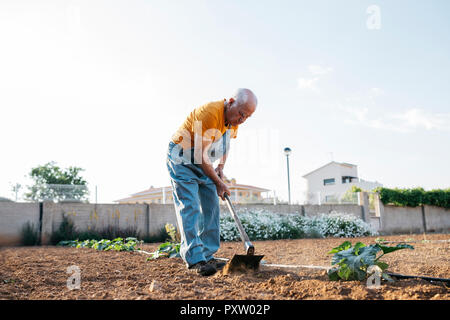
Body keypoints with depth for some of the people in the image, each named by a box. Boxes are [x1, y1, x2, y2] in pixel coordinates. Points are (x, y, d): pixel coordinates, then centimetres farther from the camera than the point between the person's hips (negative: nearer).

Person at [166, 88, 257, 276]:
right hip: (181, 158, -8)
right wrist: (218, 182, -17)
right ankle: (194, 259, -15)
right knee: (189, 207, -15)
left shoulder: (234, 119, -3)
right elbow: (201, 155, -27)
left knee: (211, 207, 3)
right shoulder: (209, 114, -30)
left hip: (203, 162, 8)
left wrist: (221, 167, 5)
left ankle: (208, 256, 8)